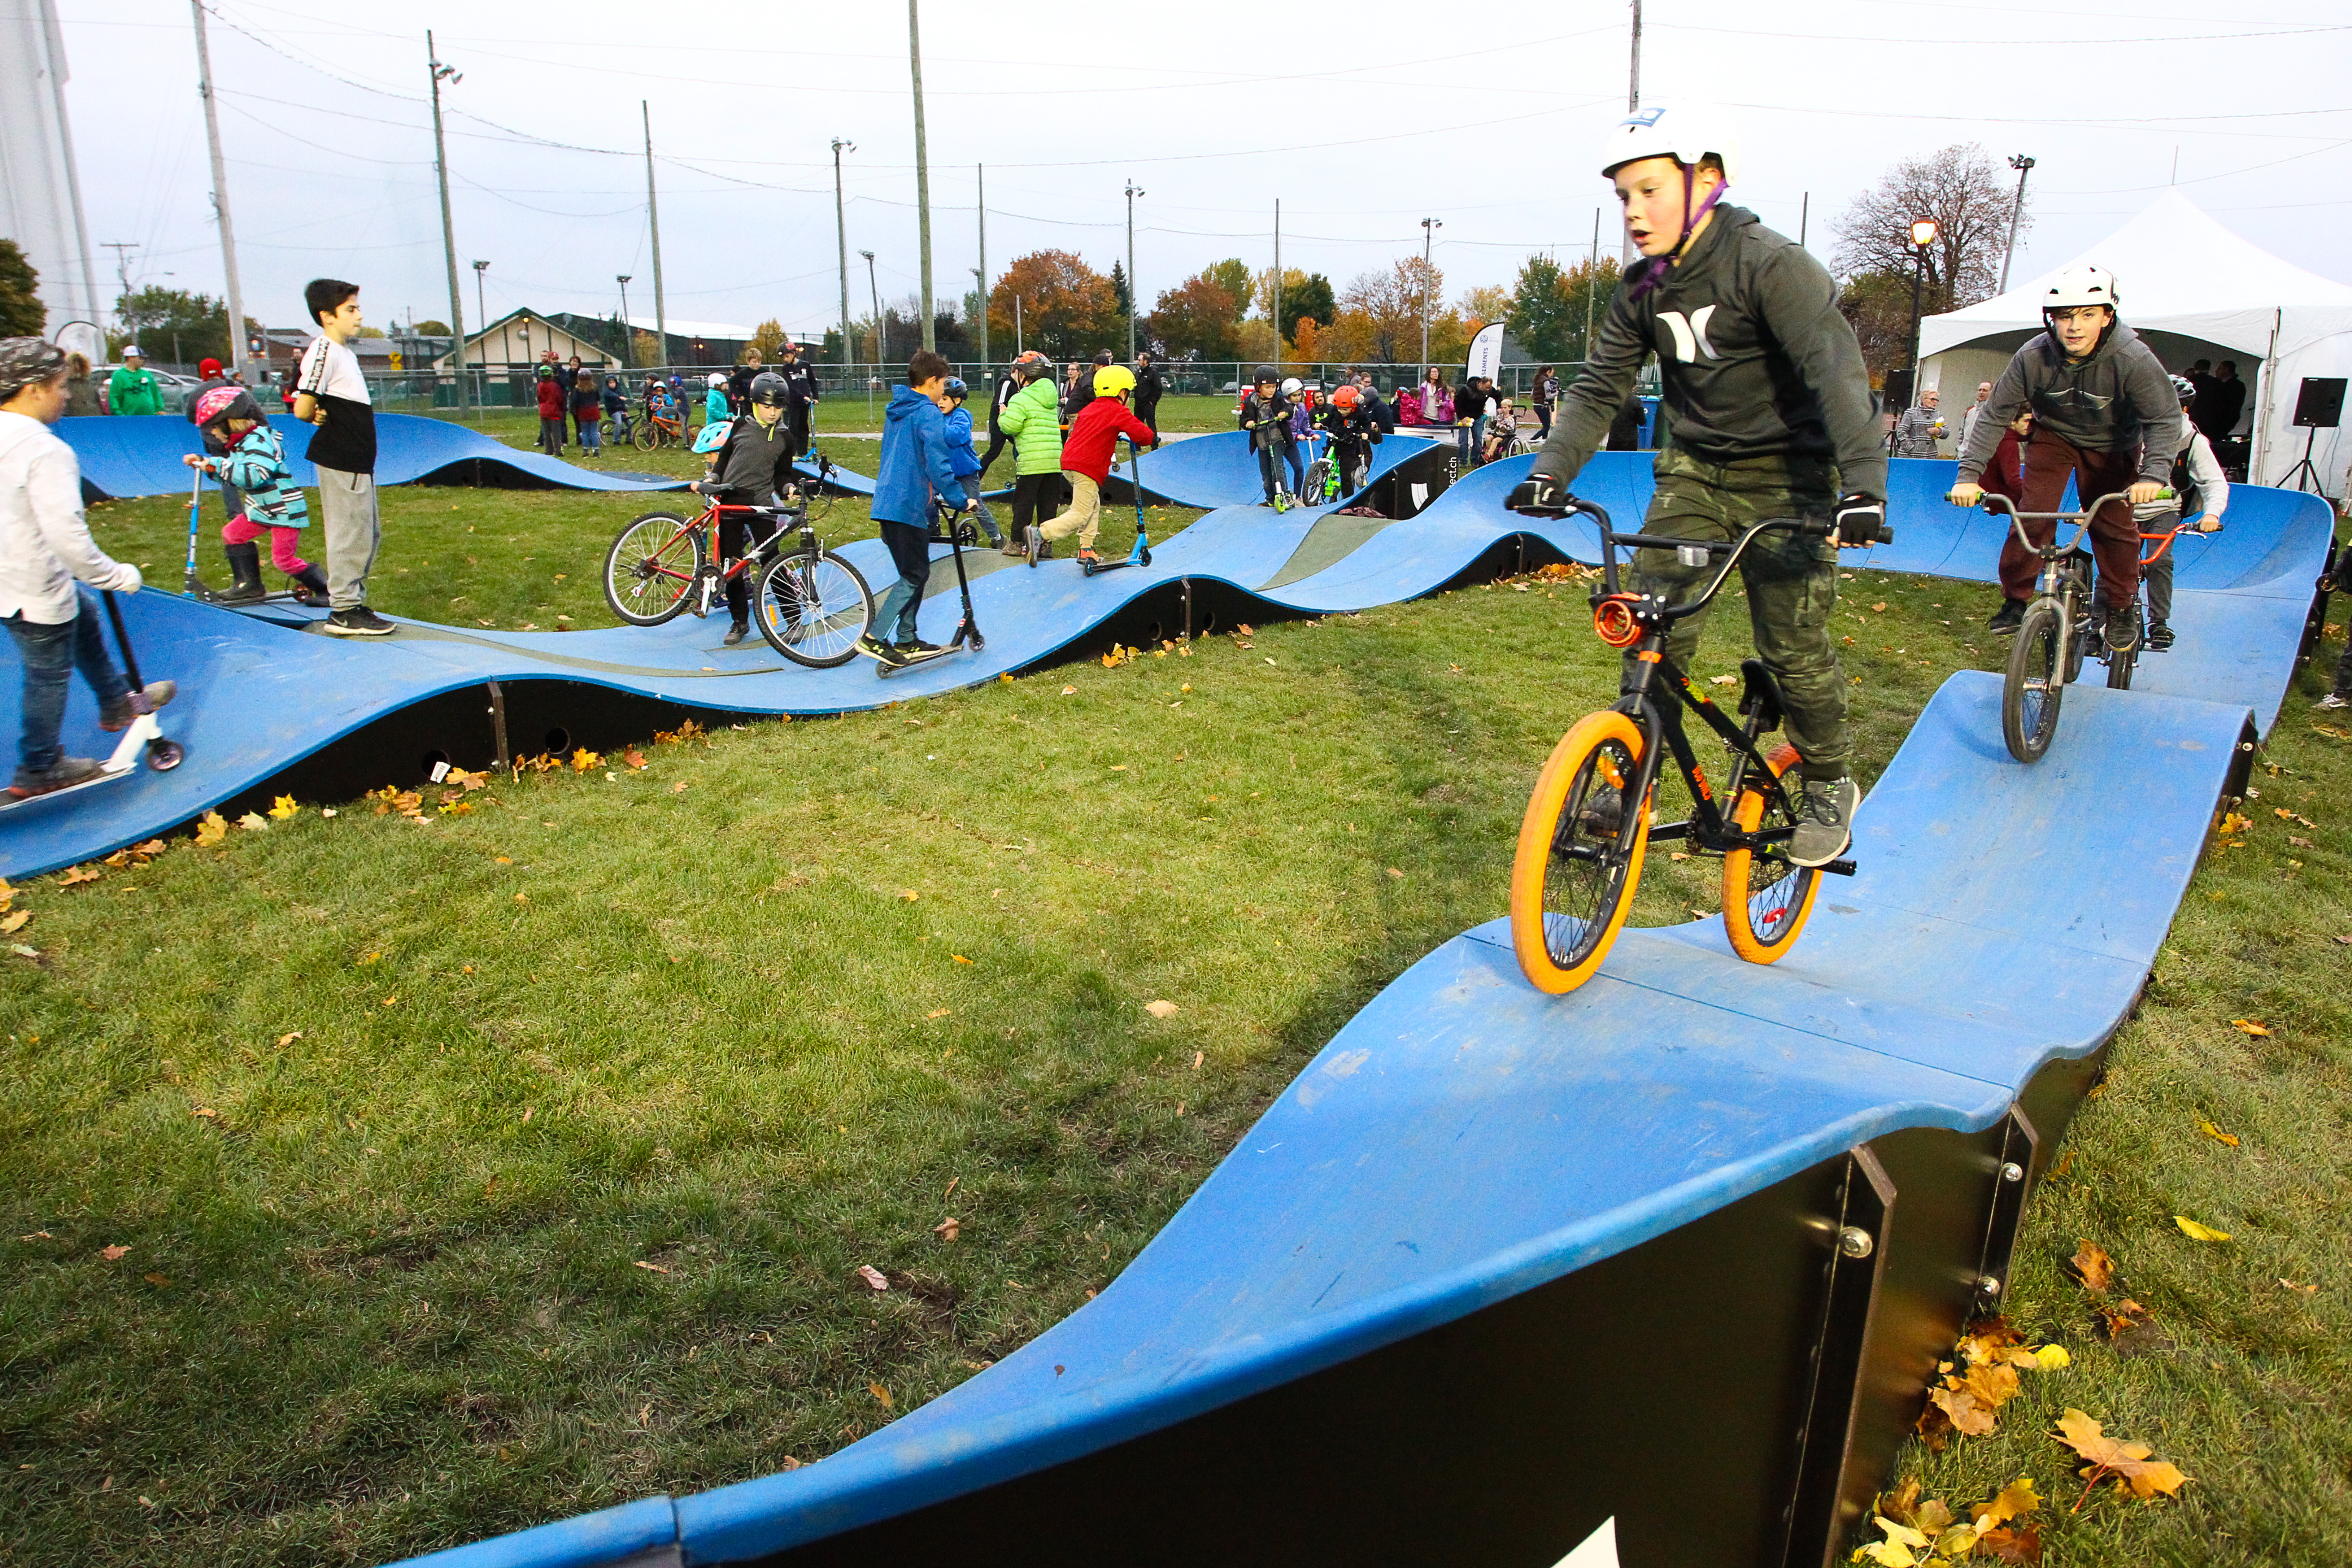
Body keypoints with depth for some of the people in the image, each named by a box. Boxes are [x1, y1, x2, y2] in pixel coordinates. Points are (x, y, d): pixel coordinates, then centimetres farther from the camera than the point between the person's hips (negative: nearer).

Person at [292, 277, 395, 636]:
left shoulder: (346, 351, 15)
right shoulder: (323, 351, -15)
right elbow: (302, 409, -22)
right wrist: (320, 418, -3)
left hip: (358, 458, 10)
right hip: (340, 461, -10)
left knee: (370, 533, 16)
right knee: (349, 534, -4)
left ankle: (354, 602, 25)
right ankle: (344, 612, 3)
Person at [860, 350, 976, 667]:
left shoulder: (896, 411, 18)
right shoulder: (928, 414, -12)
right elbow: (937, 465, -19)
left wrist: (940, 494, 35)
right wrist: (960, 501, -11)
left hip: (887, 504, 9)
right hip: (909, 507, -9)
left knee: (916, 572, 16)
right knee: (913, 577, -4)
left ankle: (906, 640, 18)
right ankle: (873, 637, -9)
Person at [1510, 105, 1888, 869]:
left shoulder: (1773, 266, -19)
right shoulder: (1641, 290, 0)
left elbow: (1836, 370, -28)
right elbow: (1599, 389, 4)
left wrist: (1864, 484, -40)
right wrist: (1550, 470, -12)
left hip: (1788, 476, -5)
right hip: (1694, 471, 5)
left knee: (1793, 646, -4)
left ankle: (1830, 787, 19)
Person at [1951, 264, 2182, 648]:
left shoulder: (2133, 359, -30)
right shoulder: (2032, 357, -27)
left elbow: (2165, 418, -23)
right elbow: (1995, 415, -18)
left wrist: (2154, 473, -39)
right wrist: (1969, 474, -27)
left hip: (2112, 446, -1)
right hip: (2053, 436, 1)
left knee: (2114, 524, -8)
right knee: (2031, 515, -14)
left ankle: (2120, 603, 14)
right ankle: (2015, 599, 2)